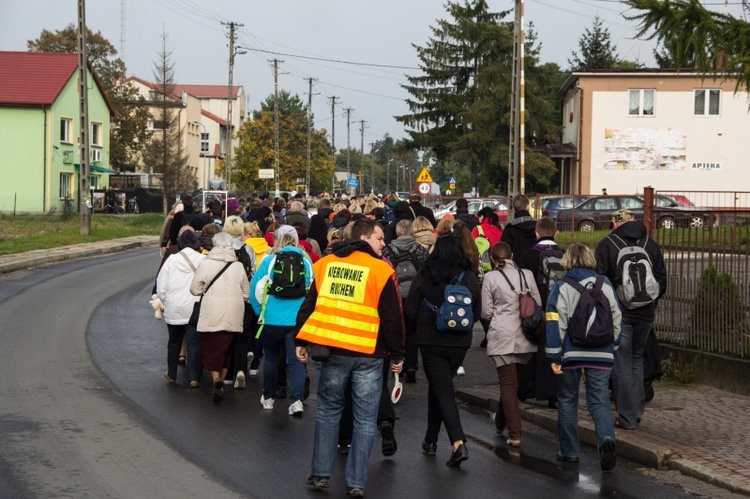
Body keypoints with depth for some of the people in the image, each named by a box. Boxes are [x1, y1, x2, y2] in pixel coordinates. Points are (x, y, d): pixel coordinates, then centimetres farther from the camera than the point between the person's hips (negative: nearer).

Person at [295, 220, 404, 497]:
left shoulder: (325, 264, 6)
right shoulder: (381, 270, -7)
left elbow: (309, 305, 9)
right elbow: (392, 317, -6)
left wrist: (301, 341, 15)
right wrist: (397, 354, 3)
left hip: (333, 350, 4)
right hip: (368, 354, -4)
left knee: (328, 410, 17)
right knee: (365, 419, 4)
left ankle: (320, 473, 18)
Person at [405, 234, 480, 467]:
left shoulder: (424, 275, -10)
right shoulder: (470, 277, -3)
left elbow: (410, 312, -8)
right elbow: (477, 312, 4)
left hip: (431, 341, -3)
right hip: (460, 343, 3)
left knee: (443, 392, 0)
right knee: (438, 388, 20)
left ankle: (458, 444, -16)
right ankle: (431, 440, 29)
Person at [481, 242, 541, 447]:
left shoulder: (490, 278, -6)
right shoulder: (527, 275, 3)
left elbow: (486, 312, -4)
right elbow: (538, 304, 5)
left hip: (502, 336, -4)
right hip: (525, 337, 4)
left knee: (508, 383, 0)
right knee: (513, 381, 20)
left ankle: (515, 434, -5)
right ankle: (500, 420, 40)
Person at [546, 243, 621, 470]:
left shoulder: (561, 287, -5)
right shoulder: (605, 285, 5)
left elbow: (555, 323, -9)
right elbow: (616, 319, 9)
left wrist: (554, 356, -6)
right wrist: (612, 347, 20)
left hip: (571, 354, -2)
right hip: (601, 355, 2)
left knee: (567, 401, 13)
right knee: (600, 401, 4)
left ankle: (569, 451, 18)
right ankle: (606, 438, -23)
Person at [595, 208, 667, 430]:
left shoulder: (606, 244, -4)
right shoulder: (651, 245, 8)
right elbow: (662, 279, 11)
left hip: (618, 312, -4)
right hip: (645, 312, 4)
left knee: (621, 362, 0)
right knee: (637, 358, 18)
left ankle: (627, 417, 0)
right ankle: (637, 410, 19)